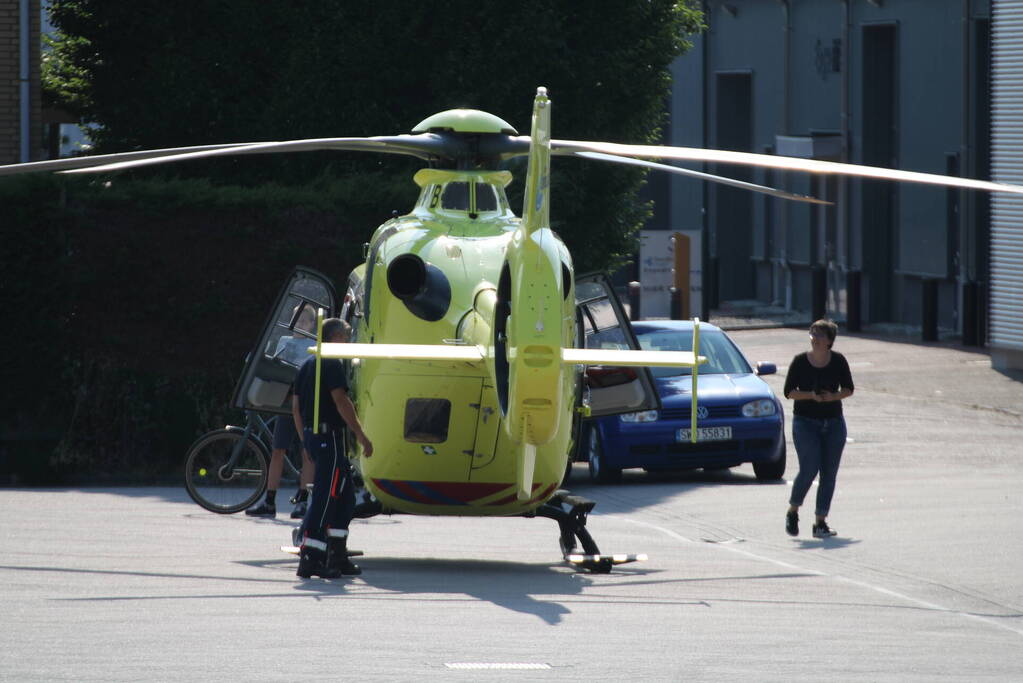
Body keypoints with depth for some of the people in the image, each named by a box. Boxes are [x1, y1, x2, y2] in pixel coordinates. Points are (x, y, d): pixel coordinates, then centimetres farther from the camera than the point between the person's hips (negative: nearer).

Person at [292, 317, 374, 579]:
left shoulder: (307, 364, 18)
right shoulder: (332, 364, -10)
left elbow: (296, 406, 19)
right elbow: (341, 401, -18)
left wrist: (306, 440, 25)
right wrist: (362, 436, -15)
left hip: (312, 435, 10)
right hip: (329, 436, -10)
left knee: (345, 494, 15)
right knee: (324, 497, -9)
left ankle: (338, 557, 16)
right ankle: (309, 558, -13)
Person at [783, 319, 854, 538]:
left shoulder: (838, 361, 1)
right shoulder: (800, 361, -4)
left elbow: (848, 389, 5)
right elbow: (789, 391, -3)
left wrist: (833, 396, -15)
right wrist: (810, 395, -20)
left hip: (833, 422, 3)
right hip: (805, 421, -3)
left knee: (829, 473, 0)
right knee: (809, 469, -13)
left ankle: (821, 522, 5)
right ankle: (792, 512, 10)